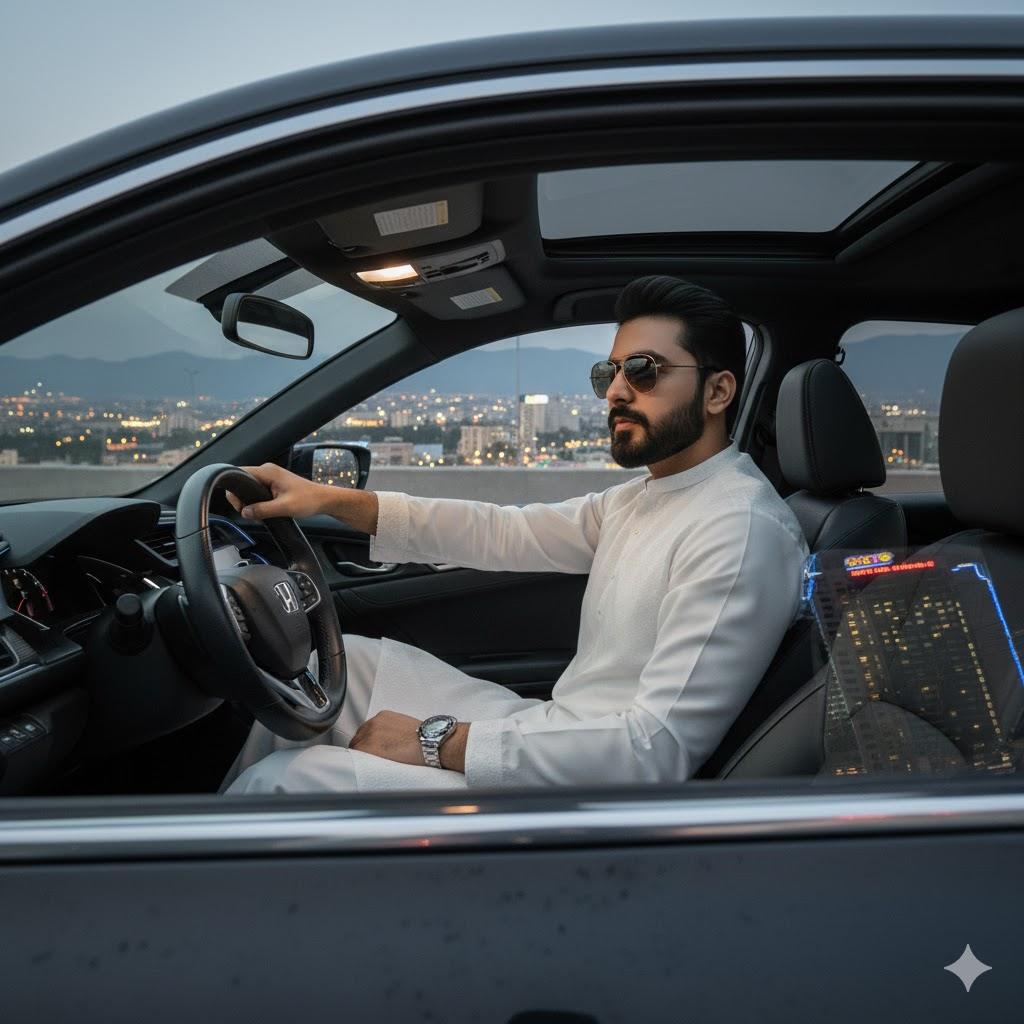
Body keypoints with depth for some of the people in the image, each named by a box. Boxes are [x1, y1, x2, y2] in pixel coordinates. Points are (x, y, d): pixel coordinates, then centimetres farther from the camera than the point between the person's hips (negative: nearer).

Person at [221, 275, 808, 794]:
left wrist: (439, 742, -24)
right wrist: (334, 500, 1)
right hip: (556, 726, 9)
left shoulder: (743, 530, -22)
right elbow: (505, 533, 8)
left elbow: (658, 751, -28)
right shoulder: (642, 499, 10)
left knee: (278, 781, -13)